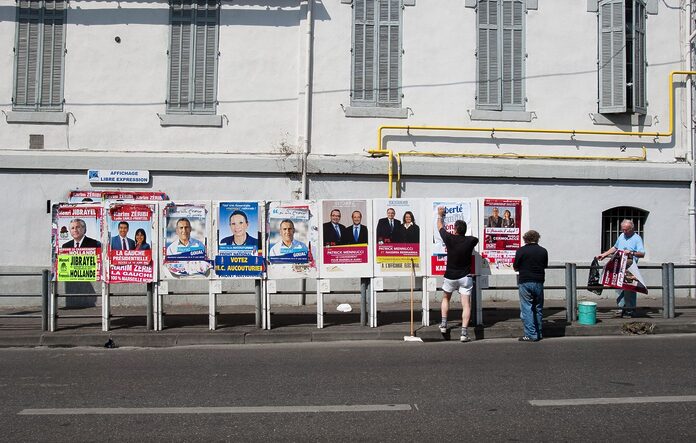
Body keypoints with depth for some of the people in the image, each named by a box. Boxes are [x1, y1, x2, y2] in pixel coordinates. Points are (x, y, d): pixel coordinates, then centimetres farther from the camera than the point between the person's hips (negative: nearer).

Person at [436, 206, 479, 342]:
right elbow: (476, 239, 19)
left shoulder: (449, 239, -11)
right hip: (465, 277, 0)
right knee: (466, 304, -1)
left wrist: (440, 215, 26)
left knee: (445, 298, 25)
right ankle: (464, 333, -10)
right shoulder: (470, 240, -8)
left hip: (450, 276, 0)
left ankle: (443, 324, 20)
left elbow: (440, 227, 9)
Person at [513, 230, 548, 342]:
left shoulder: (521, 251, -7)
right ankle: (538, 334, 19)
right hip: (538, 282, 4)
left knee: (526, 309, 0)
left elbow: (515, 268, -1)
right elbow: (545, 266, 12)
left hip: (525, 282, -3)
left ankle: (530, 335, -3)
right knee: (538, 309, 14)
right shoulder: (543, 251, 2)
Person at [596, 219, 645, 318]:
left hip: (630, 267, -5)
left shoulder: (637, 238, -3)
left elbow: (642, 254, -13)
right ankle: (620, 309, 4)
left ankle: (630, 310, 5)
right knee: (619, 287, 1)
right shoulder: (621, 236, 17)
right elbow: (615, 248, 31)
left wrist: (631, 253, -27)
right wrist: (604, 254, 25)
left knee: (630, 289, -3)